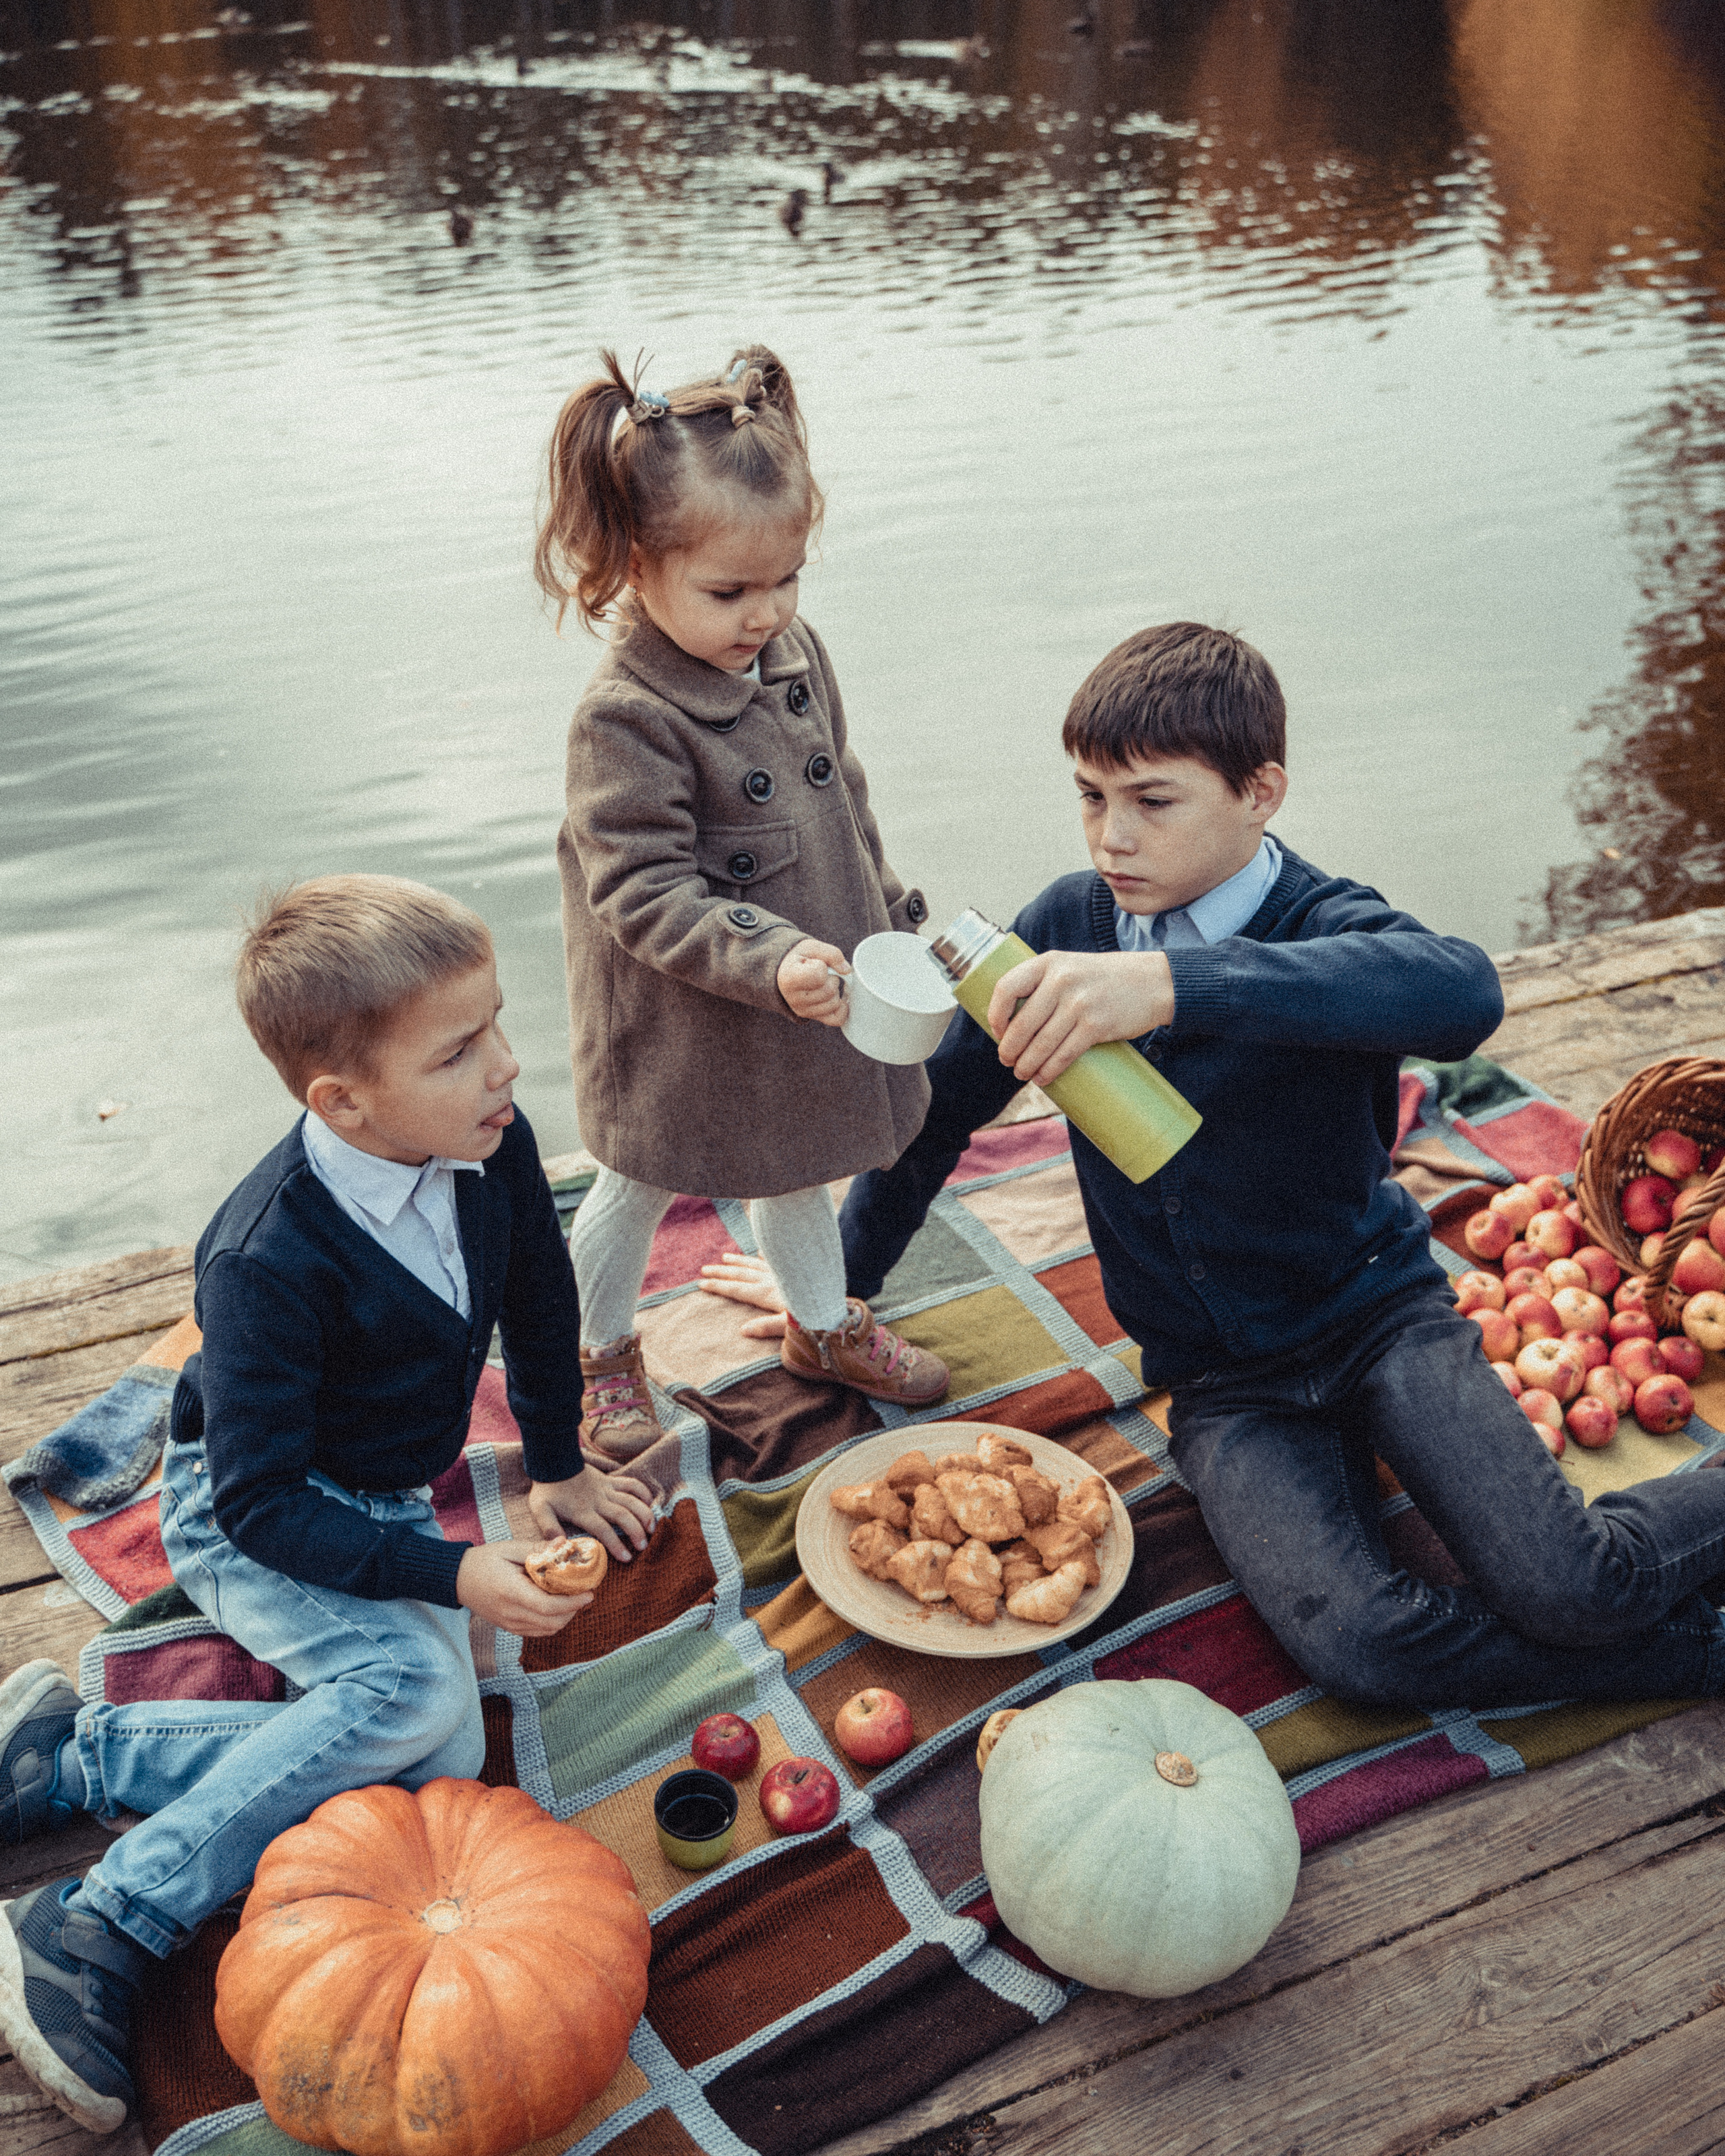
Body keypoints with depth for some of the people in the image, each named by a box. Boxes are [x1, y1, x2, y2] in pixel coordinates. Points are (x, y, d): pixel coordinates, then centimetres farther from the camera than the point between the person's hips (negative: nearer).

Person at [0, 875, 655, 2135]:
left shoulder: (495, 1147, -13)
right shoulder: (267, 1260, -30)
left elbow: (539, 1306, 6)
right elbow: (261, 1502, -26)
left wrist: (559, 1471, 15)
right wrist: (454, 1574, -30)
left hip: (382, 1503, 6)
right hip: (245, 1521, -6)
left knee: (437, 1765, -16)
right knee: (418, 1686, -32)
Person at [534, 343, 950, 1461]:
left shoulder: (797, 655, -3)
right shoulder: (626, 720, -27)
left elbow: (845, 797, 10)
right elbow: (642, 892, -28)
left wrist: (896, 917, 15)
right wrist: (772, 961, -37)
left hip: (814, 982, 7)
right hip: (684, 1020, -6)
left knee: (799, 1167, 26)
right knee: (641, 1190, 16)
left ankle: (824, 1325, 49)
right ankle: (602, 1351, 41)